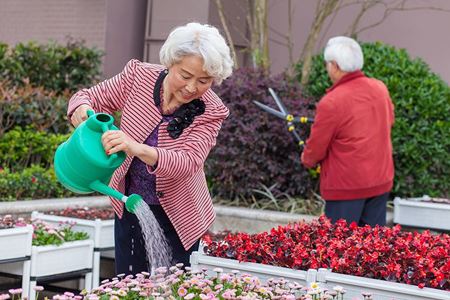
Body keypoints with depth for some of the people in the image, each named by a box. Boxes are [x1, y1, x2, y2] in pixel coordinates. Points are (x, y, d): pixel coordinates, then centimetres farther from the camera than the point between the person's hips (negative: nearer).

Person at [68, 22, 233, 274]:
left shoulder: (211, 112, -18)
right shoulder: (139, 76, -12)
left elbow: (187, 163, -31)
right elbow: (90, 97, 0)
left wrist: (137, 149, -48)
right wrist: (82, 109, -26)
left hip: (177, 215, -2)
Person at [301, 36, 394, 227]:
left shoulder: (331, 102, -19)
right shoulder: (380, 89, 1)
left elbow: (316, 148, -10)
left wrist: (307, 160, 10)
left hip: (346, 185, -6)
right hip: (381, 182, 6)